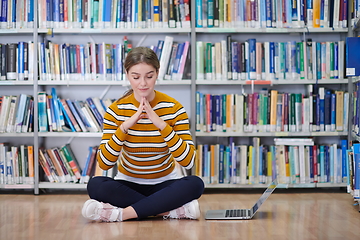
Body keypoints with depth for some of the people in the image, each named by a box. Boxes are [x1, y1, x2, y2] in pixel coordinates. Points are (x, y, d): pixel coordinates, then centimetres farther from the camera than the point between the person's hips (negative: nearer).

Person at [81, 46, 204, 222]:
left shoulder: (173, 108, -11)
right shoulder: (116, 110, -10)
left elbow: (188, 161, -20)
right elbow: (104, 163, -19)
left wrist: (162, 125, -31)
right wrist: (125, 126, -31)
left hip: (164, 184, 0)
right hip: (128, 184, 1)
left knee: (195, 184, -30)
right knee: (95, 185, -30)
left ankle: (123, 213, -28)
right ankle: (173, 210, -25)